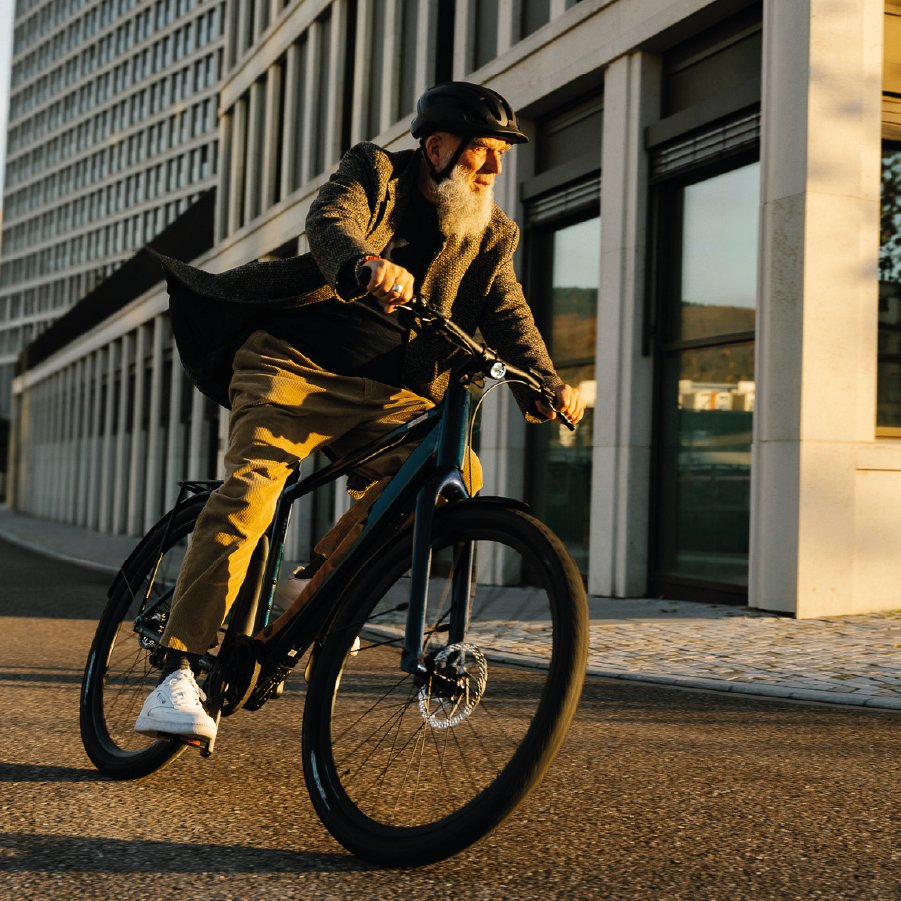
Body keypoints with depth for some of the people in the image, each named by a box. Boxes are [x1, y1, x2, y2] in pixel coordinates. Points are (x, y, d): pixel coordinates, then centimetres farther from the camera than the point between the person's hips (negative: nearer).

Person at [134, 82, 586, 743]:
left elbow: (508, 317, 3)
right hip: (294, 365, -4)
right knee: (249, 493, -23)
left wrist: (548, 385, -16)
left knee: (455, 472, -22)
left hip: (384, 395, 4)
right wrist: (369, 264, -42)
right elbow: (330, 223, -19)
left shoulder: (490, 235, 13)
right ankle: (179, 671, -23)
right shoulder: (375, 173, 2)